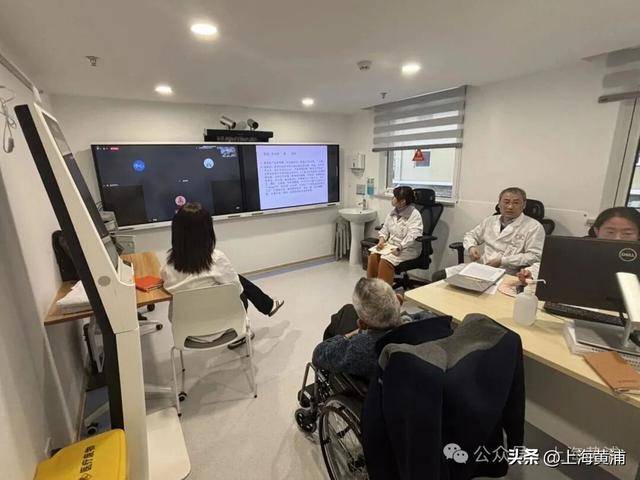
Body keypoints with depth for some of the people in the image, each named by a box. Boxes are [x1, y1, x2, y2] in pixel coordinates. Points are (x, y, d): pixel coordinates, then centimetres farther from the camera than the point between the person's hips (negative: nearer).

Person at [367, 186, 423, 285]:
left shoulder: (414, 214, -14)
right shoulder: (393, 212, 9)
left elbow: (412, 237, -24)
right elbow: (385, 229, 12)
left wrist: (399, 248, -29)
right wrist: (381, 241, -6)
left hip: (408, 249, -6)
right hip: (391, 244, 7)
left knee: (386, 260, -30)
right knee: (373, 256, -19)